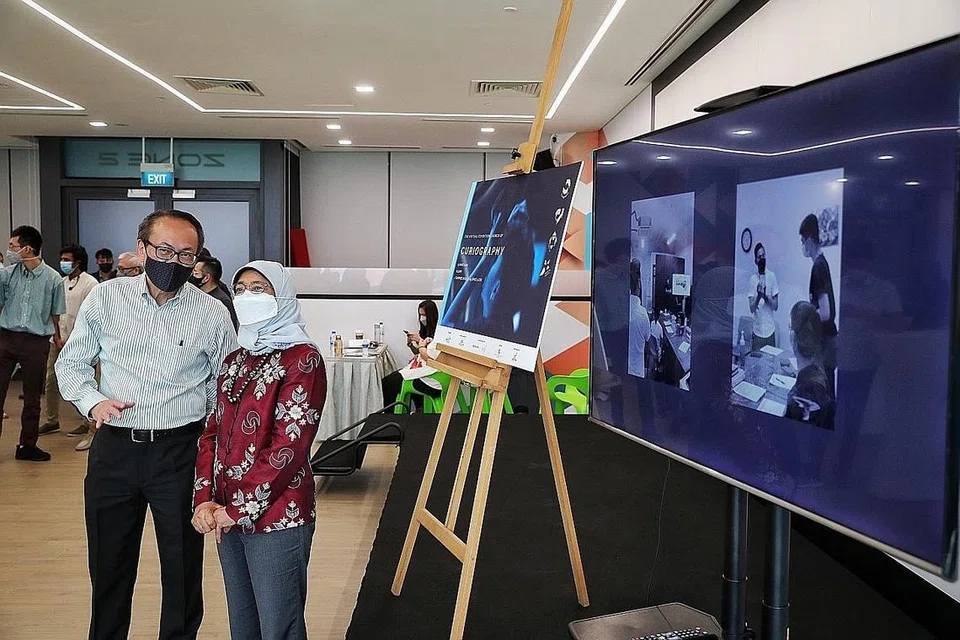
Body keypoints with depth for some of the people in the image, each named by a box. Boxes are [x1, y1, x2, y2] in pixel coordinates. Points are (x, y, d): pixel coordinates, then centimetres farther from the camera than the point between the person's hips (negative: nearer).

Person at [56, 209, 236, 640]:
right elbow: (71, 363, 10)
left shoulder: (212, 314, -4)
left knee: (183, 567, 11)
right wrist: (92, 401, -9)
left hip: (180, 452, -1)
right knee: (108, 566, 17)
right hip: (114, 448, 2)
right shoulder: (105, 298, 0)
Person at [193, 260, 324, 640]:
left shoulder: (302, 359, -11)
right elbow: (213, 433, 9)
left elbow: (289, 445, -18)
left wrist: (240, 509, -14)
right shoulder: (235, 360, 12)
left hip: (275, 519, -7)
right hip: (228, 517, 7)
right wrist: (205, 500, -4)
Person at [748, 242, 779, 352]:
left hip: (770, 330, 0)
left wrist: (766, 296, -20)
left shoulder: (772, 276, -1)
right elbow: (751, 309, -6)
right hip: (757, 330, 1)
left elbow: (776, 306, -1)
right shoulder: (753, 279, 0)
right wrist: (758, 296, -24)